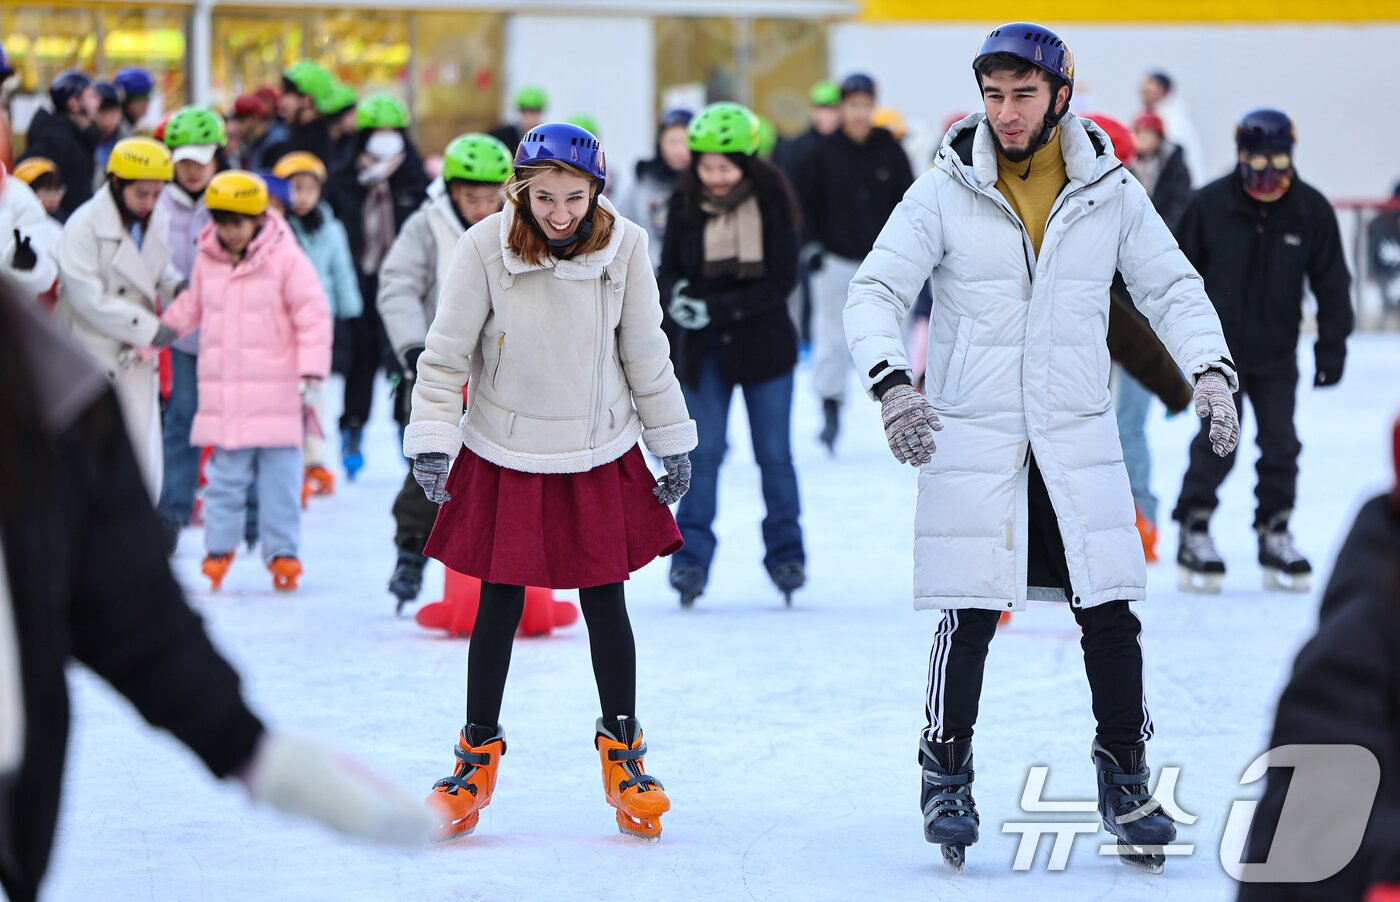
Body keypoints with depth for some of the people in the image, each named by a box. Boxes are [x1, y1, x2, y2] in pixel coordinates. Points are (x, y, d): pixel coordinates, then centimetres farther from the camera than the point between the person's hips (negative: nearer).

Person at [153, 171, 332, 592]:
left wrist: (311, 370, -13)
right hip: (222, 394, 4)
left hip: (275, 392, -3)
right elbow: (192, 306, 25)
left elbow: (313, 315, -7)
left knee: (279, 474, 0)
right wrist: (158, 333, 23)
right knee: (225, 474, 5)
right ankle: (219, 549, 14)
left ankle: (281, 552, 7)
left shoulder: (286, 258, -7)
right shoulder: (207, 259, 7)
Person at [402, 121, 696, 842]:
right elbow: (446, 353, -8)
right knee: (499, 604, 4)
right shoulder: (485, 247, -16)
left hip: (599, 457, 1)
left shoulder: (624, 246, -10)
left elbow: (645, 354, 2)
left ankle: (622, 750, 21)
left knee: (605, 602, 6)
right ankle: (478, 752, 19)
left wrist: (673, 446, 7)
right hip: (505, 457, -1)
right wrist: (432, 442, -13)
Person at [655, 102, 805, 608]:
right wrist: (675, 295, -21)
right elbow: (669, 269, 3)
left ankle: (785, 552, 17)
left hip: (764, 340, -1)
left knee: (774, 453, 5)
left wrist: (719, 308, -21)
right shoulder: (685, 206, -2)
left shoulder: (771, 205, -9)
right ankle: (691, 556, 2)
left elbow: (781, 280, -12)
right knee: (703, 452, -2)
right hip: (703, 348, 1)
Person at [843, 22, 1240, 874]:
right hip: (970, 442, -2)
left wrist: (1212, 370, -10)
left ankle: (1125, 780, 15)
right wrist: (892, 383, -21)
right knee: (972, 614, -3)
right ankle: (948, 779, 13)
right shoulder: (944, 193, -3)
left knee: (1111, 615, 0)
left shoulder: (1110, 193, 2)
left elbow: (1172, 286, 7)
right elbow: (875, 292, -3)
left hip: (1079, 443, 2)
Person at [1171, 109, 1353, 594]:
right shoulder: (1210, 204, -10)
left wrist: (1332, 346, 1)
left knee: (1281, 444, 4)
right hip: (1219, 349, -3)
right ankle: (1194, 532, 2)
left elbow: (1332, 282, 3)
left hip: (1277, 354, 3)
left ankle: (1274, 533, 17)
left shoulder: (1312, 210, -5)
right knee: (1216, 444, -7)